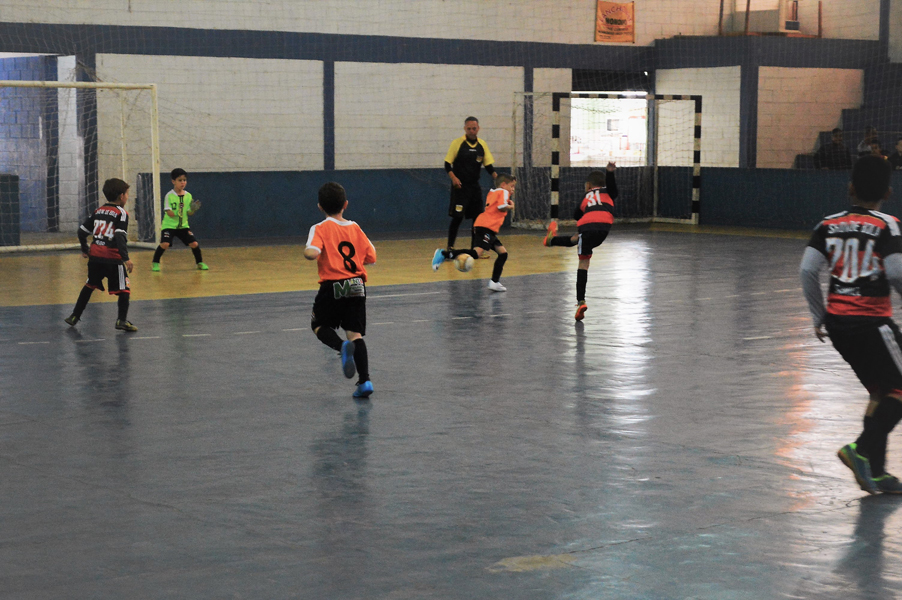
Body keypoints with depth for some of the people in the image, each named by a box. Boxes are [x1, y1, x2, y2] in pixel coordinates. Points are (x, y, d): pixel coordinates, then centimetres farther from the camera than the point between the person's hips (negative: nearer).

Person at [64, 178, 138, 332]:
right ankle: (122, 320, -10)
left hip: (95, 256, 6)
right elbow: (120, 237, -19)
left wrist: (84, 249, 31)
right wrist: (125, 258, -23)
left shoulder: (99, 211, 13)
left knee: (89, 286, 22)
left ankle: (75, 316, 27)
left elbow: (82, 230, 17)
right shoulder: (121, 213, -6)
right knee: (123, 289, 1)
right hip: (112, 257, -6)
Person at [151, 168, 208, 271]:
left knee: (194, 243, -7)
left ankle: (200, 262, 17)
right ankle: (155, 263, 1)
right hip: (169, 225, -3)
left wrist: (193, 210, -16)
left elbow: (189, 213, 3)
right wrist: (176, 213, -29)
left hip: (183, 225, 3)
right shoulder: (169, 196, -8)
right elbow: (169, 212, -12)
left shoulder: (188, 196, 2)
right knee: (165, 244, -22)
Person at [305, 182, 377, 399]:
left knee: (319, 325, 17)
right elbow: (371, 257, 10)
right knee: (355, 334, 7)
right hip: (357, 286, 4)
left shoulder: (320, 229, -5)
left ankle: (342, 347, -15)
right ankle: (364, 380, -5)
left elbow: (311, 253, -21)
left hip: (333, 286, -3)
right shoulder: (355, 228, 8)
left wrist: (307, 251, 1)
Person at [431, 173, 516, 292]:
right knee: (477, 253, -24)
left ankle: (494, 282, 13)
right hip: (486, 227, -10)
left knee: (503, 253, 12)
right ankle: (443, 254, -26)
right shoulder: (503, 192, 1)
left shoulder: (492, 193, 27)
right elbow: (501, 207, -16)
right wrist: (511, 206, 4)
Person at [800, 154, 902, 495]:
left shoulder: (829, 225, 6)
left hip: (837, 322, 6)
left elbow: (807, 270, 0)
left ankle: (874, 470, 13)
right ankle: (862, 449, -17)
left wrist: (819, 316, 9)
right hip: (871, 322, -6)